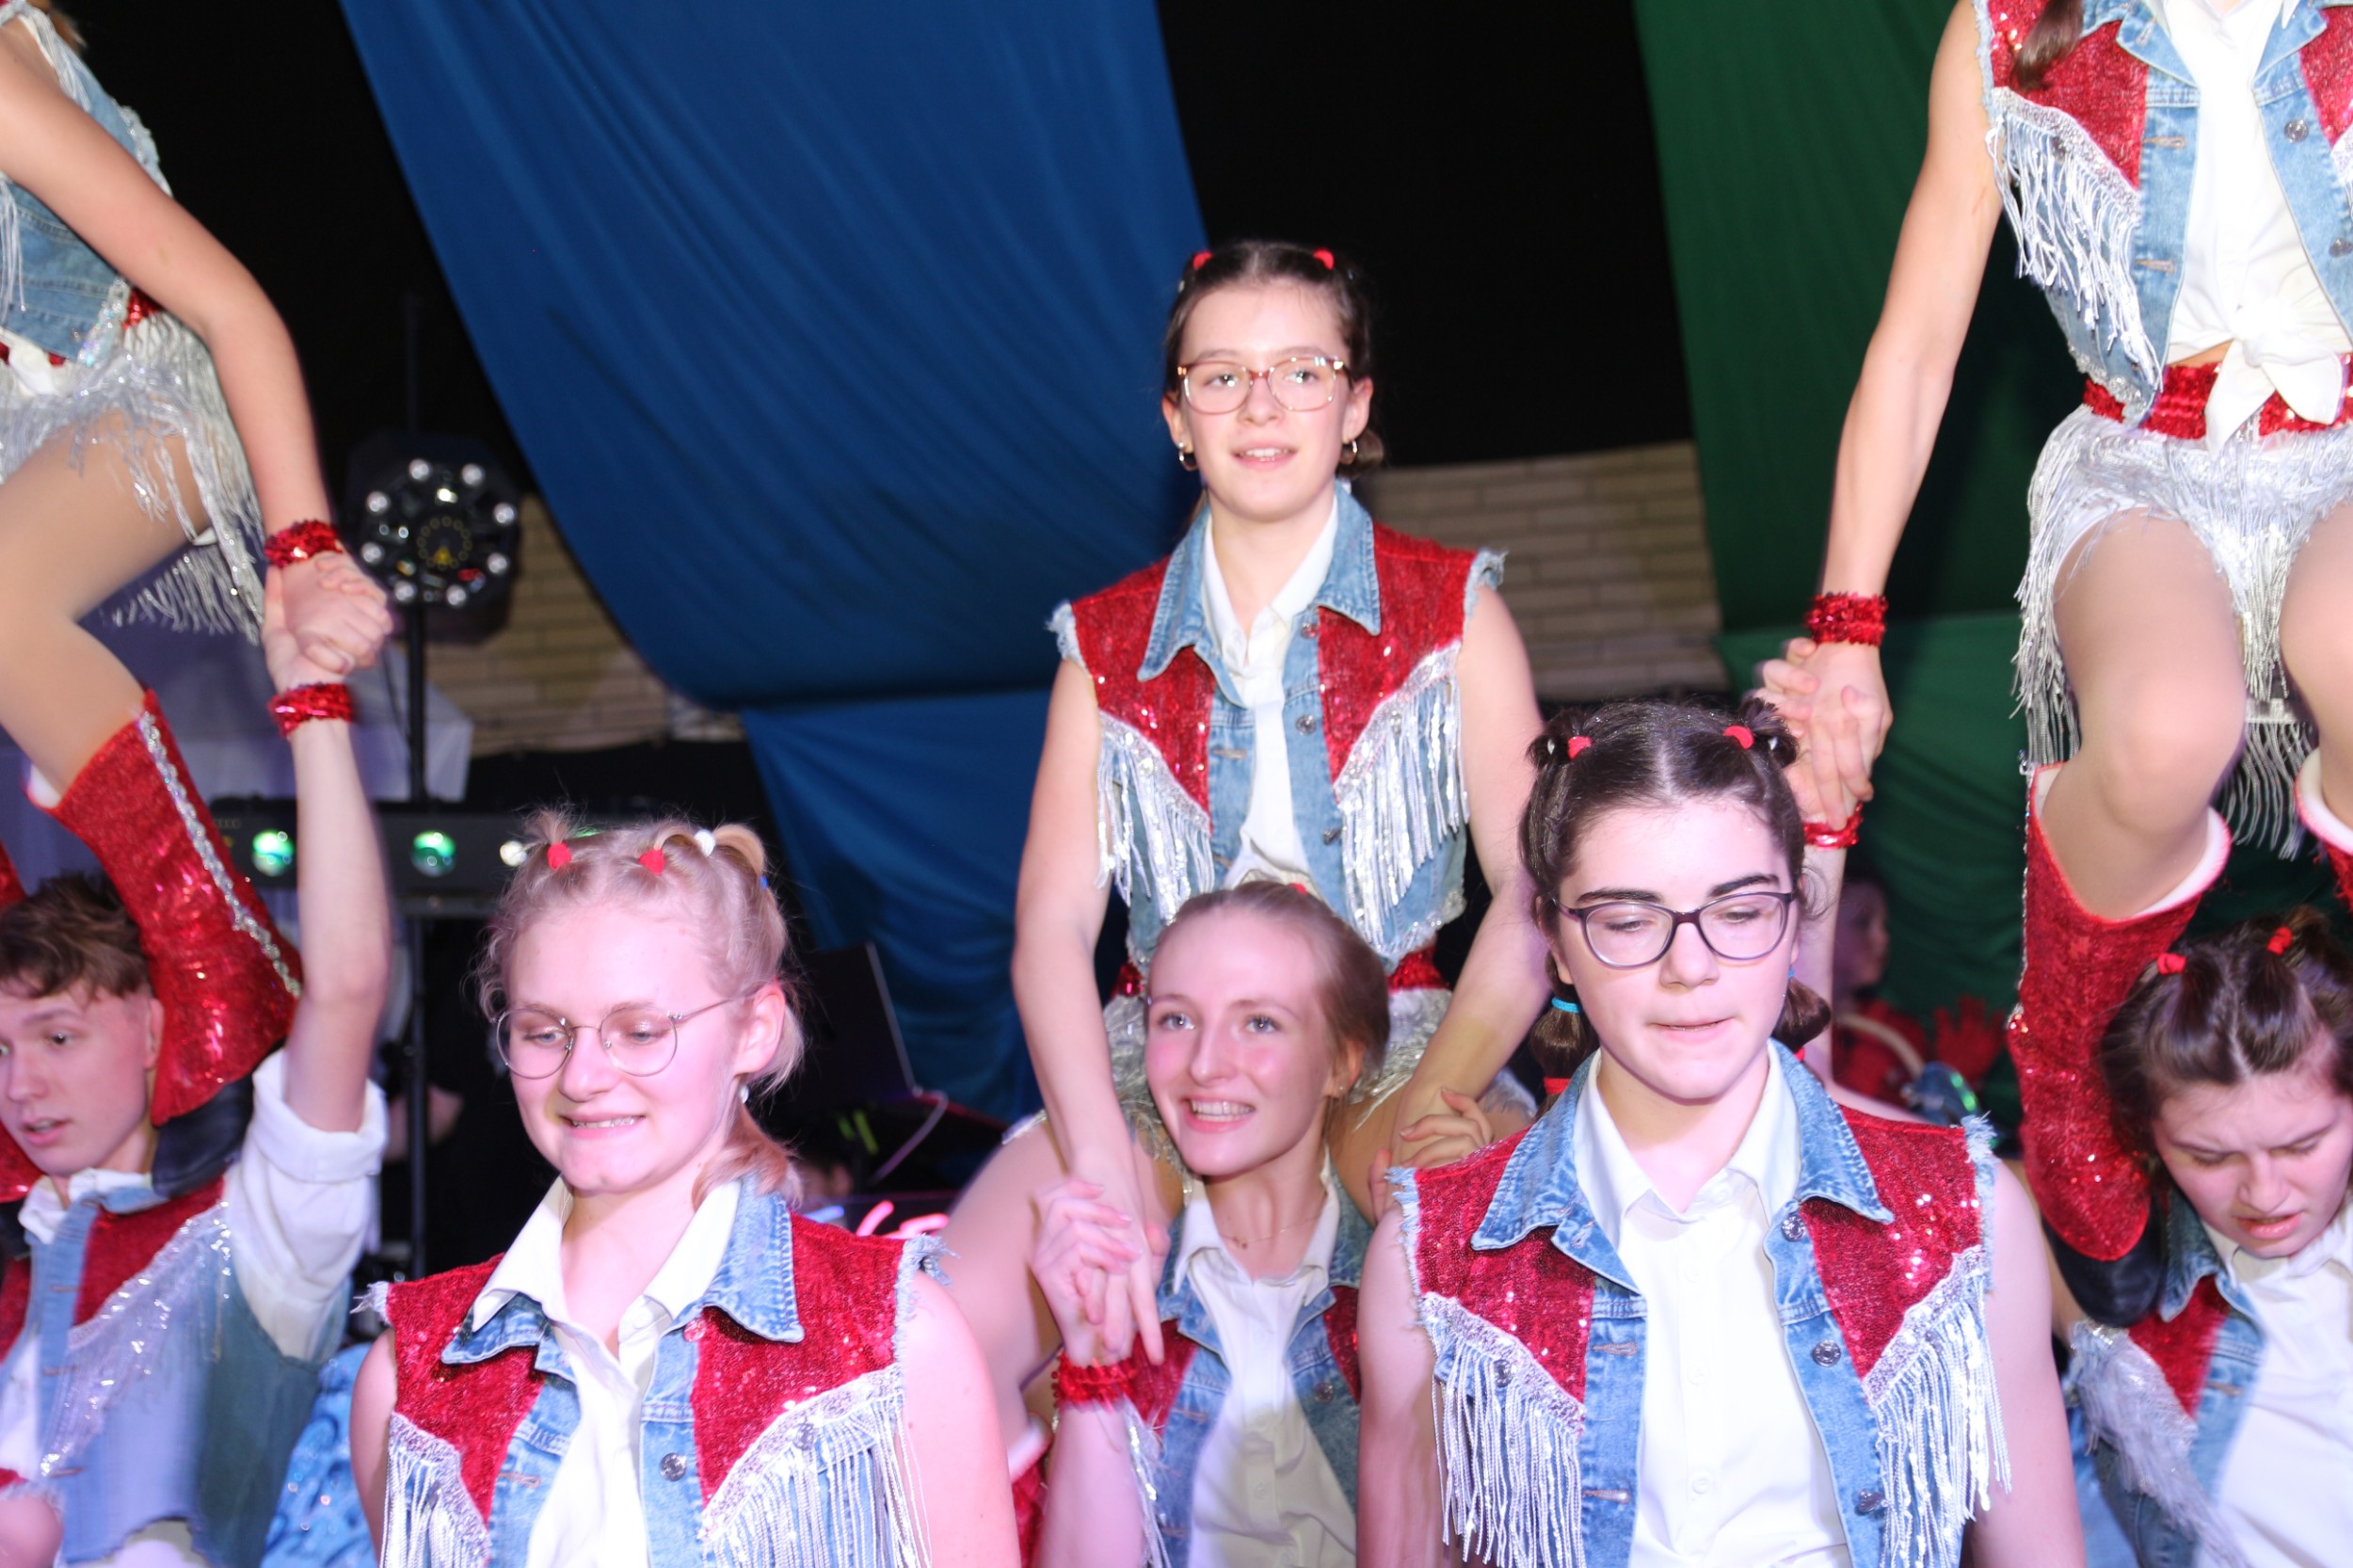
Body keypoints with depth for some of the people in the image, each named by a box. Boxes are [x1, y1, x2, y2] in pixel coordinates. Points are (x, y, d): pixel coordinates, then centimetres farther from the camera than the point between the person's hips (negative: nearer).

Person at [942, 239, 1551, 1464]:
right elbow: (1053, 926, -1)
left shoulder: (1451, 612, 8)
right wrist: (1100, 1175, -18)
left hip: (1403, 1050, -1)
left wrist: (1406, 1117, -17)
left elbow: (1534, 895, -2)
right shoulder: (1108, 646, 11)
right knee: (957, 1327, -25)